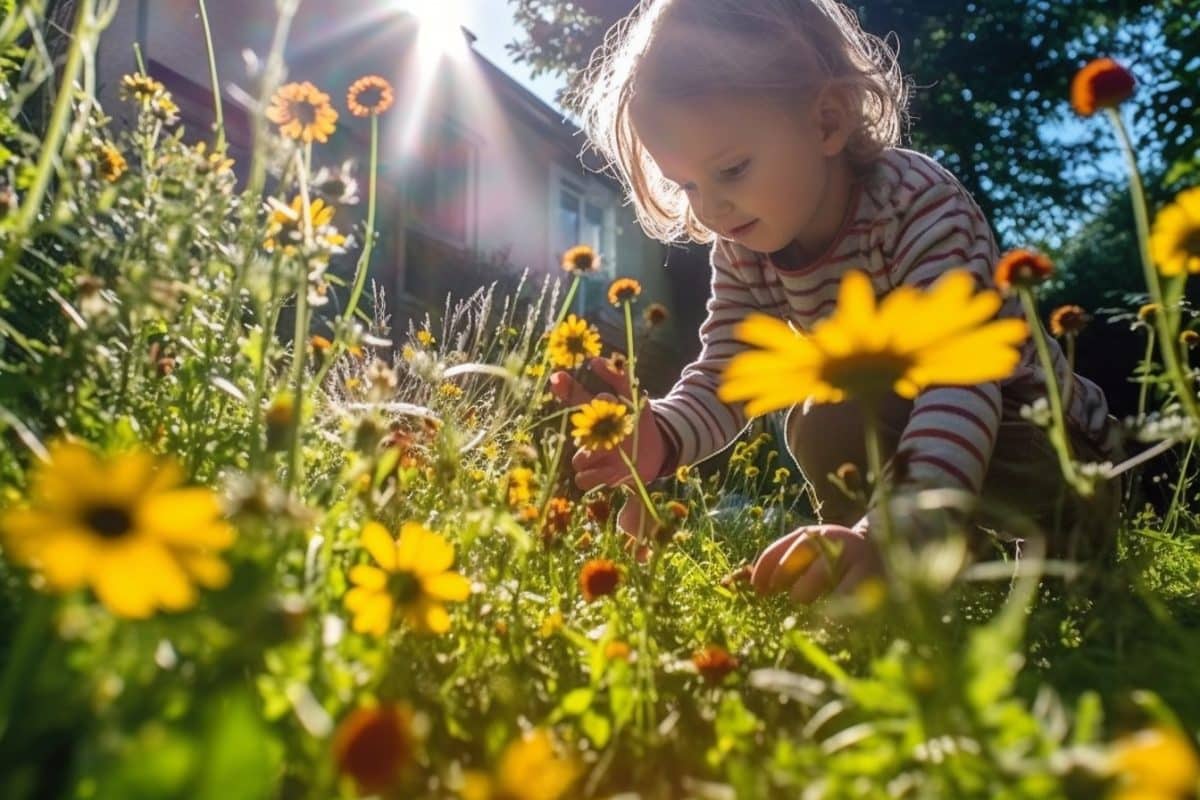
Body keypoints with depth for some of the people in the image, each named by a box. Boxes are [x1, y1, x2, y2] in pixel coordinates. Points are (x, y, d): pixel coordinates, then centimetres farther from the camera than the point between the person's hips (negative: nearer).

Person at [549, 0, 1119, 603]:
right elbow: (722, 376, -12)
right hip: (900, 430, 6)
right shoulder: (744, 250, -10)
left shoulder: (917, 201, -29)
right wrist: (658, 435, -36)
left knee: (835, 425, -28)